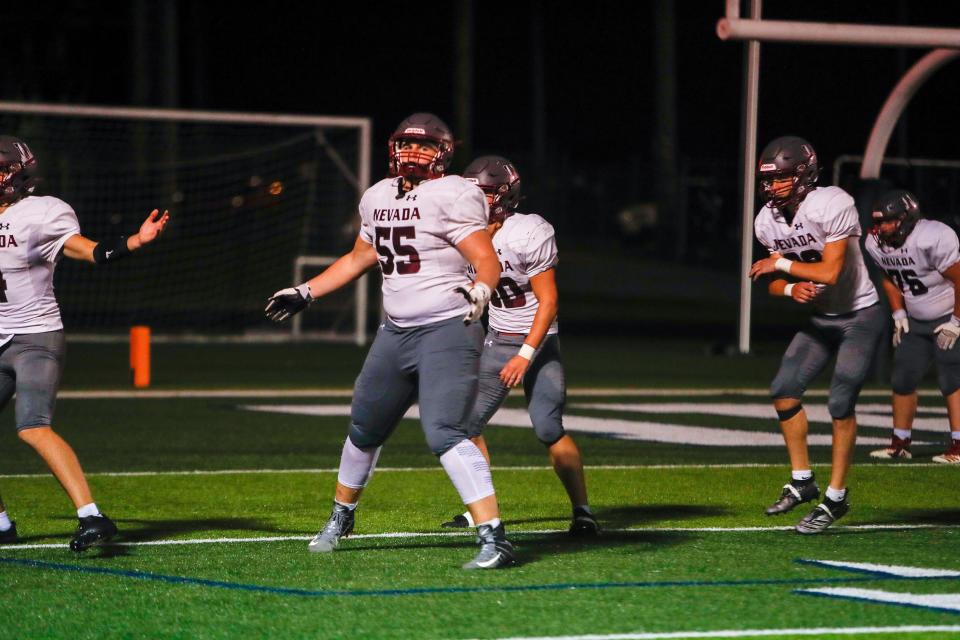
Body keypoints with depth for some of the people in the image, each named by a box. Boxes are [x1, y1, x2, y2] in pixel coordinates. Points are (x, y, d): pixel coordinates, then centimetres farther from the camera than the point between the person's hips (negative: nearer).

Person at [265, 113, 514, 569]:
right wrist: (305, 293, 29)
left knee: (444, 434, -22)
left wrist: (479, 291, -41)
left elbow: (488, 262, -20)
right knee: (364, 430, 20)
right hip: (396, 333, 8)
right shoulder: (378, 197, 11)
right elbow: (358, 259, 28)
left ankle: (494, 539, -24)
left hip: (446, 331, -8)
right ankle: (341, 518, 44)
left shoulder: (452, 196, -12)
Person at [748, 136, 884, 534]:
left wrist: (781, 264, -19)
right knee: (784, 391, 0)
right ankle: (802, 481, 14)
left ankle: (836, 497, -3)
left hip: (860, 316, -7)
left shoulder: (833, 206, -25)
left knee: (840, 403, -13)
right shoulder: (767, 221, -4)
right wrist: (791, 289, -20)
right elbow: (776, 283, 3)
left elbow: (830, 272, -29)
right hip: (819, 317, 7)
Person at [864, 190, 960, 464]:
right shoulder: (876, 244, -6)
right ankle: (900, 444, 16)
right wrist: (899, 315, 6)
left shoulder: (933, 239, -30)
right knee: (903, 380, 6)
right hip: (916, 321, 8)